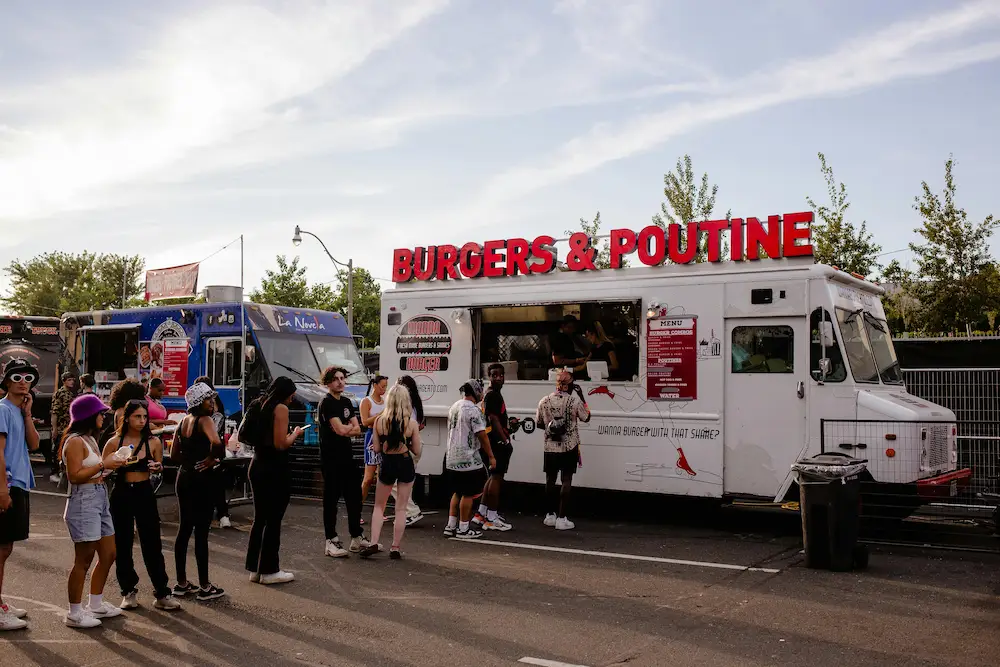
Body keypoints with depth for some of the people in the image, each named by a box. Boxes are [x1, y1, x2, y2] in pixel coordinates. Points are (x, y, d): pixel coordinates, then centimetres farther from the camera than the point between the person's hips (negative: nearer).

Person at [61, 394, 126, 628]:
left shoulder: (90, 439, 17)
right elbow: (75, 475, -19)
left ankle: (96, 605, 25)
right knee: (84, 560, -4)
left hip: (100, 499, 10)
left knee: (108, 555, 13)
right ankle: (74, 613, 6)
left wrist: (110, 466, 6)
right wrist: (103, 464, -16)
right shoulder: (75, 441, -12)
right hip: (83, 501, -10)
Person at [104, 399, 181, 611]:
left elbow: (159, 467, 13)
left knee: (152, 544, 0)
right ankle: (129, 591, 22)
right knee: (122, 544, 7)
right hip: (121, 494, 0)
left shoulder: (154, 442, 0)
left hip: (145, 493, 0)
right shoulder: (114, 442, -2)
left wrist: (158, 467, -10)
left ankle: (162, 594, 6)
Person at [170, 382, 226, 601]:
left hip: (183, 478, 8)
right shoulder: (204, 420, -13)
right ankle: (204, 587, 5)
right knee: (201, 532, -2)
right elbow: (216, 443, -32)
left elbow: (174, 455, 15)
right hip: (200, 479, -8)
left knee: (184, 529, 14)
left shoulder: (183, 422, 11)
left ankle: (181, 583, 23)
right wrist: (211, 459, -15)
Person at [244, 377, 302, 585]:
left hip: (258, 466, 8)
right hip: (275, 469, -8)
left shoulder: (258, 406, 11)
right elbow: (281, 444, -19)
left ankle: (255, 568, 22)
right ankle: (269, 570, 7)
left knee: (259, 518, 16)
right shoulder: (281, 408, -13)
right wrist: (295, 434, -1)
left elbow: (247, 435, 17)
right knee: (273, 521, 0)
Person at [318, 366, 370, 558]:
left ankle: (357, 538, 20)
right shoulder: (327, 403, -11)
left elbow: (357, 429, 9)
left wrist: (345, 428, -10)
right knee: (331, 499, -2)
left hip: (347, 456, 8)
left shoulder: (347, 401, 14)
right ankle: (331, 541, 4)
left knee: (355, 497, 11)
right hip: (331, 458, -8)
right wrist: (350, 427, 0)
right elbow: (340, 430, -20)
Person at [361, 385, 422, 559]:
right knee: (401, 508, 9)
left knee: (379, 506, 17)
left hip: (387, 465, 1)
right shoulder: (412, 423, -9)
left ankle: (374, 543, 5)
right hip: (405, 464, 0)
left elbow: (376, 448, -3)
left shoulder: (379, 421, -7)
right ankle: (395, 548, 12)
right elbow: (417, 451, -4)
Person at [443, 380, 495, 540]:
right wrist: (491, 456, -10)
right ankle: (463, 529, 4)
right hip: (468, 460, -9)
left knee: (457, 492, 16)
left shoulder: (454, 407, 12)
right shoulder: (473, 410, -15)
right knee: (468, 494, 0)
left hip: (452, 459, 9)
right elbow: (482, 435, -16)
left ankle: (451, 526, 18)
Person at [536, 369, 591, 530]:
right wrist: (581, 397, 8)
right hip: (569, 447, -3)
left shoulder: (544, 401, -5)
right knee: (566, 481, 3)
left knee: (550, 480, 14)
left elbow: (539, 423, 6)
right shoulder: (574, 400, -13)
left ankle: (550, 515, 21)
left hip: (550, 446, 3)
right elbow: (586, 417, 3)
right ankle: (561, 518, 0)